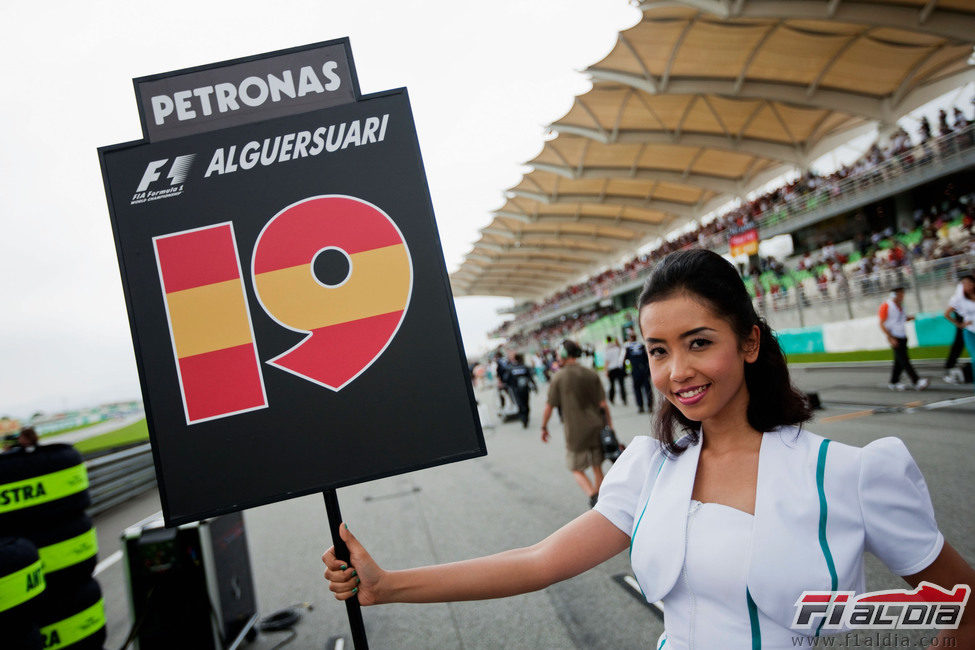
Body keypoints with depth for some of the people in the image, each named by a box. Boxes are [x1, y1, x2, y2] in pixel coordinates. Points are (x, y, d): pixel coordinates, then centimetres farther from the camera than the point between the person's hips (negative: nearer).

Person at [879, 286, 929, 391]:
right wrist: (890, 338, -18)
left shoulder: (900, 304, 12)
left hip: (903, 337, 8)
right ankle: (917, 382, -14)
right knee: (904, 361, -11)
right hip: (894, 338, -8)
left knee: (899, 361, 10)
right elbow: (882, 324, -12)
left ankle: (894, 383, 20)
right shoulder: (886, 306, -11)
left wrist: (912, 317, 4)